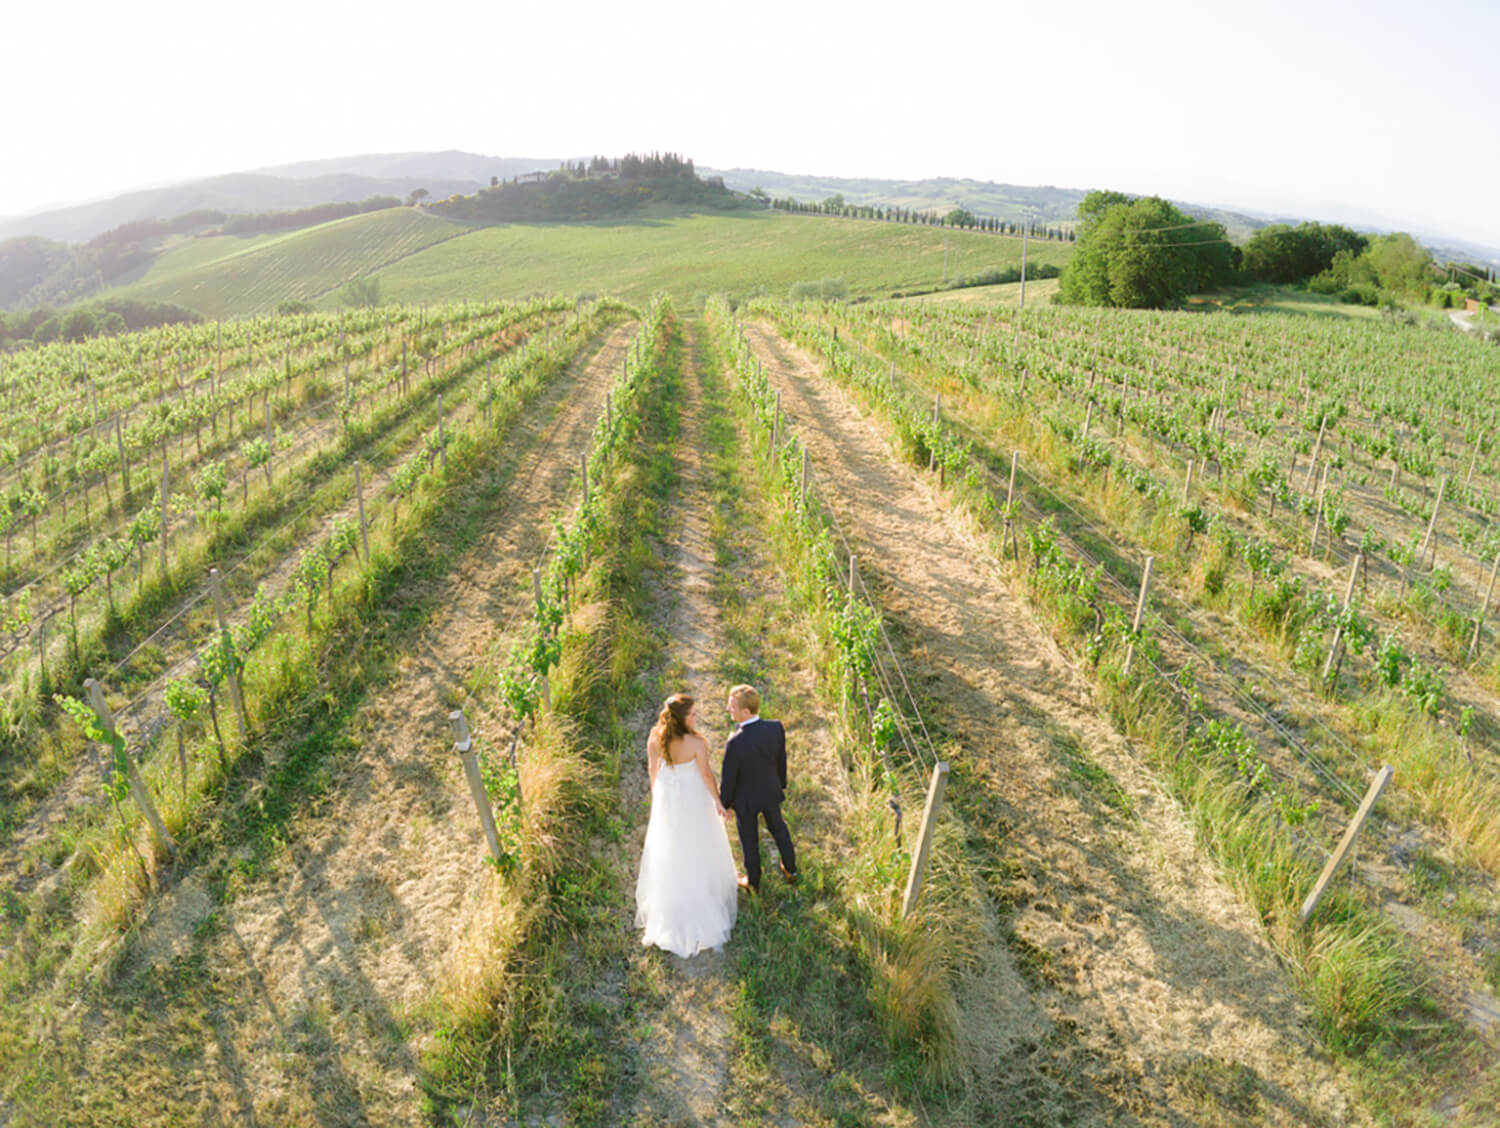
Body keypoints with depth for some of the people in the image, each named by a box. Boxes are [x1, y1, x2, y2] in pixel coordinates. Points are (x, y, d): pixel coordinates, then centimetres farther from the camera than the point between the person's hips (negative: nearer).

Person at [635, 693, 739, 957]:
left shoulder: (655, 737, -19)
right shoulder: (697, 743, -31)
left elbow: (653, 768, -5)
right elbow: (706, 776, -19)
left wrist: (656, 792, 13)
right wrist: (718, 802, -2)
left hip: (666, 796, 5)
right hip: (693, 797, -4)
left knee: (668, 848, 27)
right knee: (698, 848, 21)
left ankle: (669, 904, 48)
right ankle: (703, 892, 43)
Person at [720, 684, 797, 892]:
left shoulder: (735, 743, -38)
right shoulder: (776, 728, -25)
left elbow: (728, 779, -22)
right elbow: (781, 759, -6)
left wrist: (724, 803, -3)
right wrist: (781, 783, 13)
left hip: (746, 798, -4)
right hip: (770, 791, 4)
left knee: (749, 838, 22)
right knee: (778, 828, 30)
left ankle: (753, 881, 46)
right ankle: (790, 870, 51)